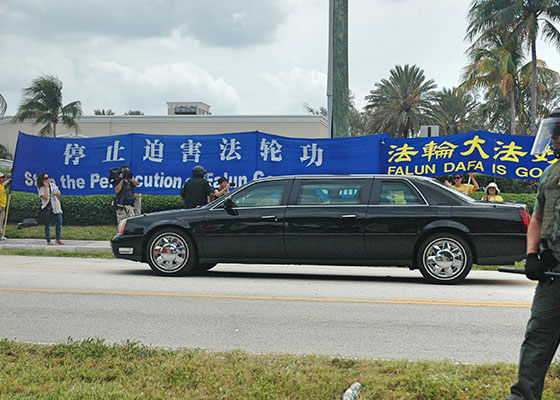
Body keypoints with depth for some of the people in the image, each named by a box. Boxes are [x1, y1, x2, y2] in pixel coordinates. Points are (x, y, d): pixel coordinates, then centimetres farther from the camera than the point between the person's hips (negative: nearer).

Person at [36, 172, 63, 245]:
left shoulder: (53, 185, 9)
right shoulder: (41, 188, -5)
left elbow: (59, 196, 15)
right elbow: (46, 197, -20)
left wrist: (56, 193, -8)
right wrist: (46, 186, -15)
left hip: (56, 207, 4)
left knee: (59, 223, 4)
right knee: (47, 225, 0)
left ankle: (58, 239, 18)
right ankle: (49, 241, 6)